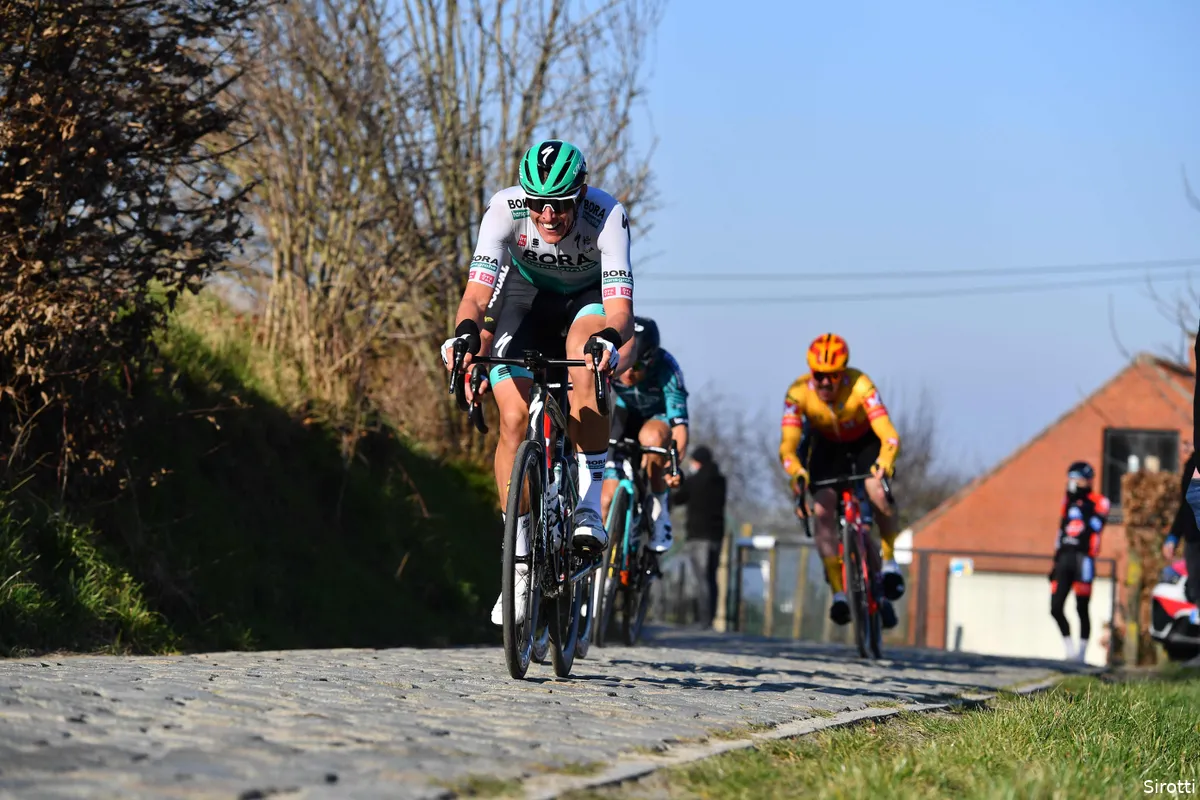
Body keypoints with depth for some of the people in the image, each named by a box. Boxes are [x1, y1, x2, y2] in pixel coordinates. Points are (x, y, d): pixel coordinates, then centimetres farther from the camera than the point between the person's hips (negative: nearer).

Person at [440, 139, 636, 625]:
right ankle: (519, 565, -7)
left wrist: (611, 340, -65)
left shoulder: (607, 216, -34)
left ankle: (589, 506, -28)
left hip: (589, 300, -2)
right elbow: (477, 293, -35)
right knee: (514, 418, -17)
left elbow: (620, 307, -43)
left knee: (588, 357, -37)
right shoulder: (505, 210, -30)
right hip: (528, 298, 2)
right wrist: (465, 334, -56)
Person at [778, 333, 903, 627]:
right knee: (822, 510, -19)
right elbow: (788, 445, -35)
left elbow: (888, 435, -43)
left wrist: (883, 465, -63)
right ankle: (838, 591, -12)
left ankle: (889, 560, -6)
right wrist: (798, 474, -55)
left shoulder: (860, 386, -35)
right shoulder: (798, 393, -30)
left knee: (879, 493, -30)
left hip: (865, 442, -2)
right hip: (827, 446, 2)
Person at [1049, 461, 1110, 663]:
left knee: (1082, 608, -4)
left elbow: (1096, 524, -15)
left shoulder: (1098, 502, 0)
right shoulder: (1068, 502, 21)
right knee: (1056, 608, 0)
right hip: (1065, 557, 7)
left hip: (1083, 557, -7)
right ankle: (1070, 650, 9)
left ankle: (1081, 653, 3)